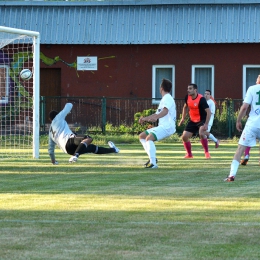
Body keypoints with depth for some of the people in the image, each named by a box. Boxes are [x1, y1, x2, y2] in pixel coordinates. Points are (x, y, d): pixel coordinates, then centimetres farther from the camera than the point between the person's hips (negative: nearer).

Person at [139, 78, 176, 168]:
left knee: (149, 138, -28)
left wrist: (156, 117, -48)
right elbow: (157, 114, 32)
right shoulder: (164, 99, 23)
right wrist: (145, 118, 25)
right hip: (162, 126, 10)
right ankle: (152, 158, 9)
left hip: (167, 127, -10)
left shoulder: (167, 98, -10)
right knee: (142, 136, 12)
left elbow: (165, 111, -31)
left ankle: (153, 163, -32)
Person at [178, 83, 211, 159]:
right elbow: (185, 107, 16)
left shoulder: (201, 99, -25)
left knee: (201, 133, -32)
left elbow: (208, 112, -26)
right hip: (192, 121, 7)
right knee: (184, 136, 0)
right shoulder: (187, 97, -5)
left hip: (202, 120, -6)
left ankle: (207, 152, -15)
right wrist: (183, 118, 14)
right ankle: (189, 154, 22)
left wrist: (206, 124, -31)